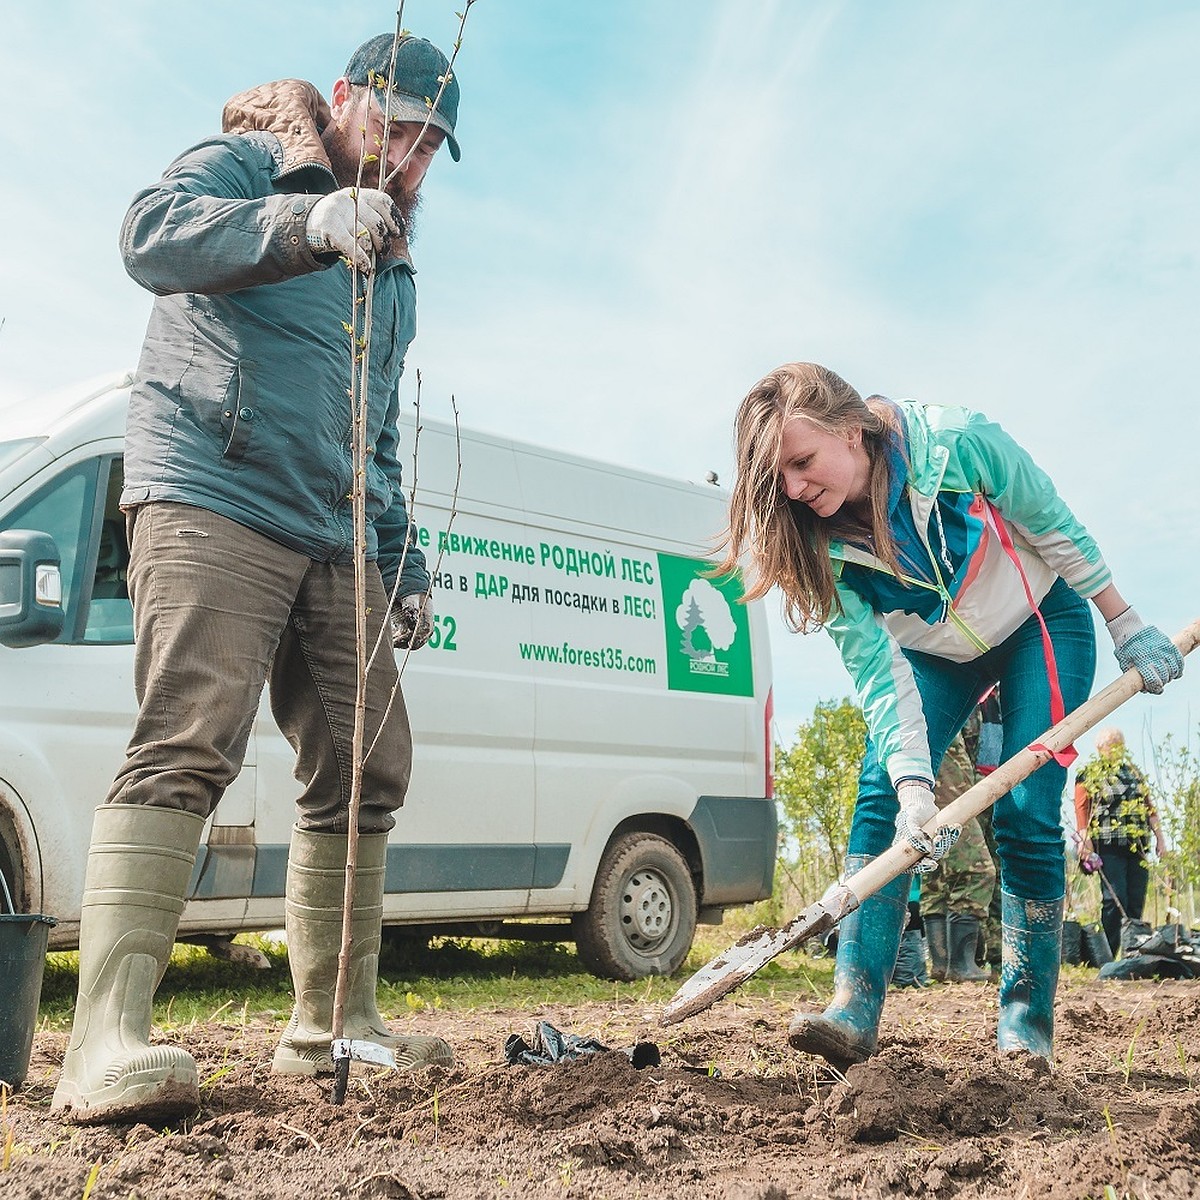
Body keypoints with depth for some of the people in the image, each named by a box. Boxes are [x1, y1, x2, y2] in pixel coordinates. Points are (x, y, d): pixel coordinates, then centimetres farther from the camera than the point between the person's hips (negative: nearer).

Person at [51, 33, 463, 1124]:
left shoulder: (393, 274, 27)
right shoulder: (249, 163, 5)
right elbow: (153, 233, -18)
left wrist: (404, 563, 19)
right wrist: (309, 223, -33)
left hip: (333, 543, 8)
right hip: (213, 500, -8)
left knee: (366, 771, 3)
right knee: (187, 750, -22)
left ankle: (333, 1023, 12)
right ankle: (107, 1043, -24)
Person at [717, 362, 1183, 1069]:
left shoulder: (959, 445, -31)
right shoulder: (822, 548, -23)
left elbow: (1055, 527, -15)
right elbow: (879, 672, -24)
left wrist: (1126, 624, -7)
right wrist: (914, 785, -35)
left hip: (1041, 626, -2)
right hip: (935, 656, 3)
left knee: (1026, 816, -14)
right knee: (880, 798, -16)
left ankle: (1028, 1033, -4)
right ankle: (854, 1016, -18)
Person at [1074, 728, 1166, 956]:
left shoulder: (1134, 772, 20)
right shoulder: (1088, 774, 3)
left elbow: (1149, 807, 21)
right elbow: (1081, 809, -6)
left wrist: (1159, 835, 13)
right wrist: (1085, 840, -16)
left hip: (1138, 846, 6)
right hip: (1109, 848, -5)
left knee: (1136, 902, 4)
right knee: (1115, 901, -12)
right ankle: (1106, 956, -5)